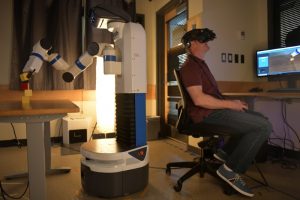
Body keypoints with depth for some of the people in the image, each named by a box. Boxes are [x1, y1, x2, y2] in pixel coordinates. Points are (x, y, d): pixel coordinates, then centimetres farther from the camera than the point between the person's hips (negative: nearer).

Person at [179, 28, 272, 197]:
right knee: (264, 127, -16)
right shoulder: (190, 66, -11)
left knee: (261, 119, 11)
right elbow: (198, 99, -24)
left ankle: (225, 152, 10)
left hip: (215, 109, 10)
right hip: (207, 114, -10)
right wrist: (230, 104, -17)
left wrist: (231, 102, 9)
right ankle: (231, 170, -8)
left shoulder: (200, 64, 23)